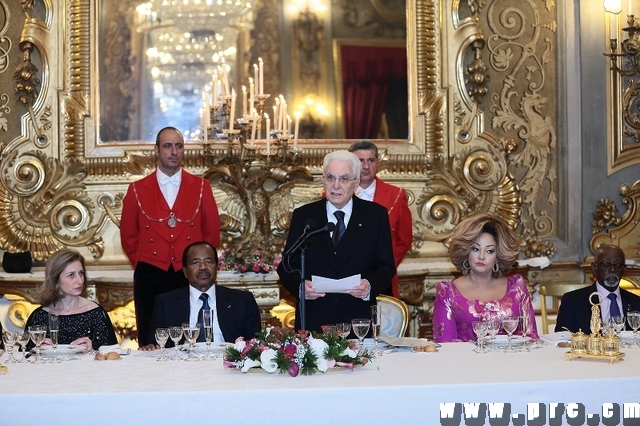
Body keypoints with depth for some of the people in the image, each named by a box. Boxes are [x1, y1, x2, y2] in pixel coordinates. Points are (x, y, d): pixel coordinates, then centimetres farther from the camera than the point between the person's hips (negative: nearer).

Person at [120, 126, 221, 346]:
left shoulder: (201, 187, 7)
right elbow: (128, 236, 12)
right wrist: (142, 264, 6)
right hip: (150, 278, 0)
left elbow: (212, 232, 9)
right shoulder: (138, 189, 6)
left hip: (190, 276, 0)